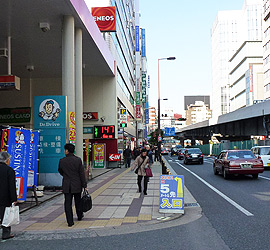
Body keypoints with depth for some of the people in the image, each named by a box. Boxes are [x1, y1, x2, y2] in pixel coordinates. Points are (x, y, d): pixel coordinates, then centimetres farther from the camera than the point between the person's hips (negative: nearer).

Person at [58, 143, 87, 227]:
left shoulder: (62, 161, -7)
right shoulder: (78, 160, -9)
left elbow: (60, 171, 11)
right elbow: (82, 173, -7)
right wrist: (84, 185, -1)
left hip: (66, 185, -1)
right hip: (77, 185, 1)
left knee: (68, 203, 4)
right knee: (78, 201, 19)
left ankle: (70, 222, 1)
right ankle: (79, 216, 37)